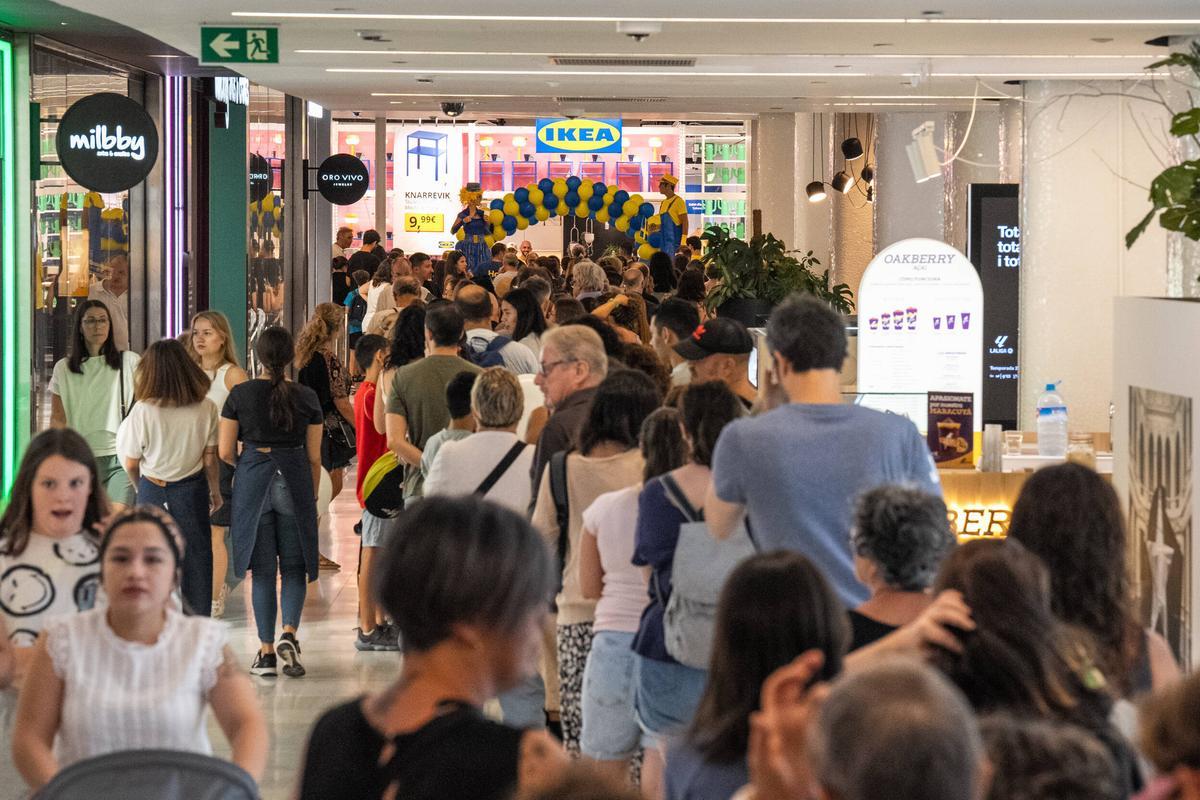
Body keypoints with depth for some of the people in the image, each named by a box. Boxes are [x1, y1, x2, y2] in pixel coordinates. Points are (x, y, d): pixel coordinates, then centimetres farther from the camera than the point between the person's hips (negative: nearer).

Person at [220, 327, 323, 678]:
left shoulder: (241, 394, -4)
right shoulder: (307, 398, -1)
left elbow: (225, 451, -3)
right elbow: (314, 457, 3)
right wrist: (313, 498, 14)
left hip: (253, 479, 0)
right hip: (295, 480, 0)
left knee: (262, 570, 6)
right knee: (294, 567, 9)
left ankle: (266, 652, 5)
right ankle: (289, 633, -13)